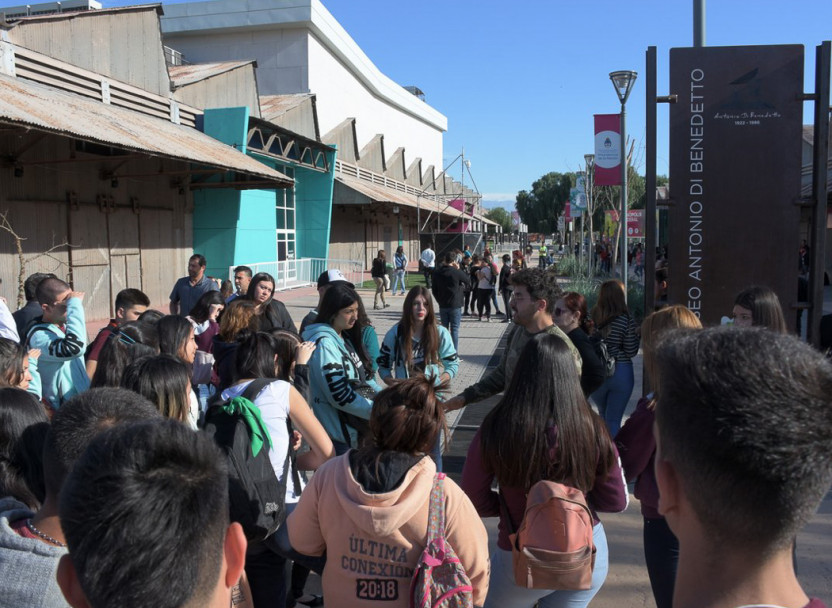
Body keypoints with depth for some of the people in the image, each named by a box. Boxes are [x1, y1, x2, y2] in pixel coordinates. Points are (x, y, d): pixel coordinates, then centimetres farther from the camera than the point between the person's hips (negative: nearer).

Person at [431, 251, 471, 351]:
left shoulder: (436, 273, -1)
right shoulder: (456, 272, -15)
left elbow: (434, 290, 6)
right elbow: (468, 281, 1)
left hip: (442, 305, 4)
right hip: (455, 305, -4)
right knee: (454, 330, 0)